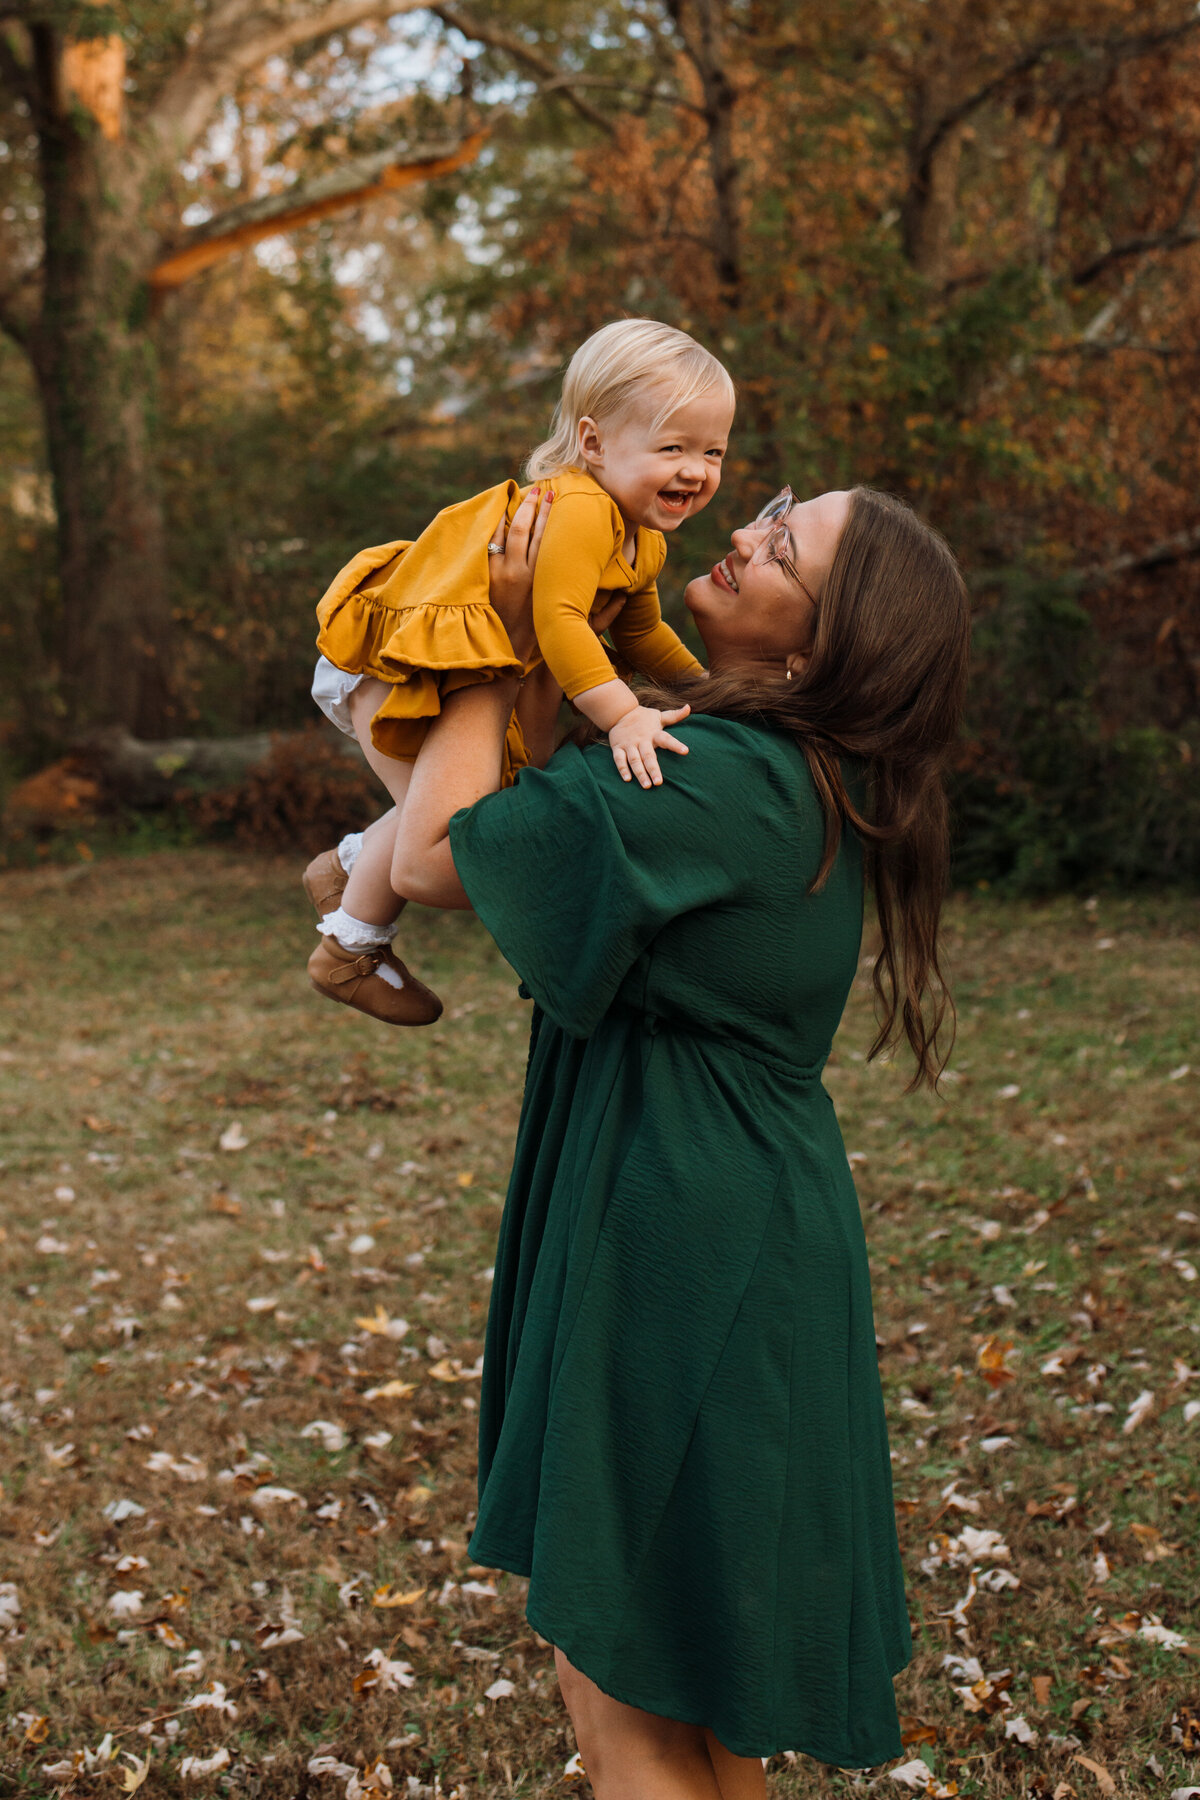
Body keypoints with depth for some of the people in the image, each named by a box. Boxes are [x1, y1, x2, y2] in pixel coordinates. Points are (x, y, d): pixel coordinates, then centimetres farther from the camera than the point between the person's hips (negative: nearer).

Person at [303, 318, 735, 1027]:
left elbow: (640, 634, 17)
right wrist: (622, 714, -49)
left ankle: (349, 866, 36)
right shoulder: (579, 510, -31)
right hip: (384, 655, -10)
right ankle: (350, 952, 8)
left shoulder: (645, 542, 3)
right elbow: (559, 620, -42)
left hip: (452, 668, 10)